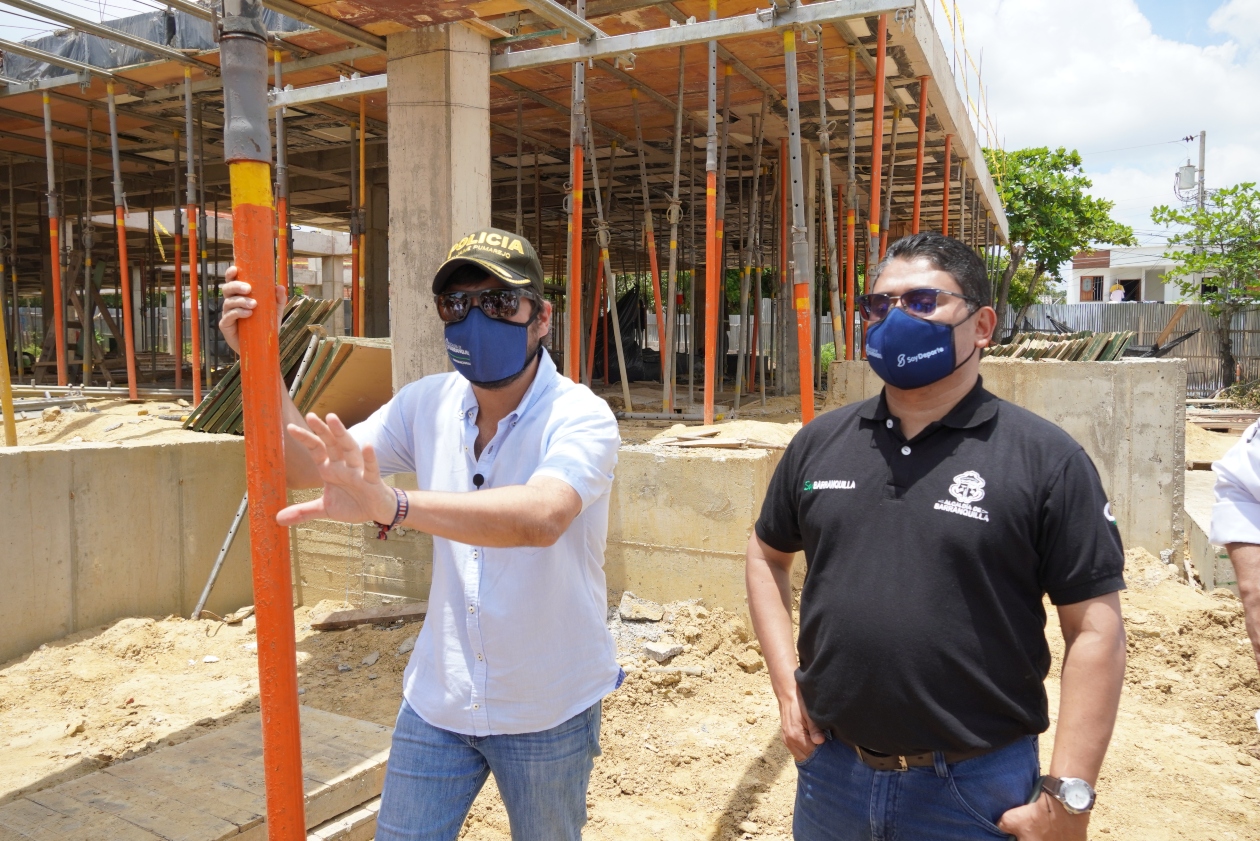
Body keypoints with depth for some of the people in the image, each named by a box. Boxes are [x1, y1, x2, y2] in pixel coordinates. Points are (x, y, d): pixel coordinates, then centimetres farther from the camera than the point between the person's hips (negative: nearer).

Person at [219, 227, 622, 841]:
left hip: (547, 711, -3)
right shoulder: (428, 404, -3)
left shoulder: (580, 417, -21)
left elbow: (540, 516, -41)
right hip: (439, 698, 4)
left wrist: (390, 506, -53)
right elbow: (305, 469, 0)